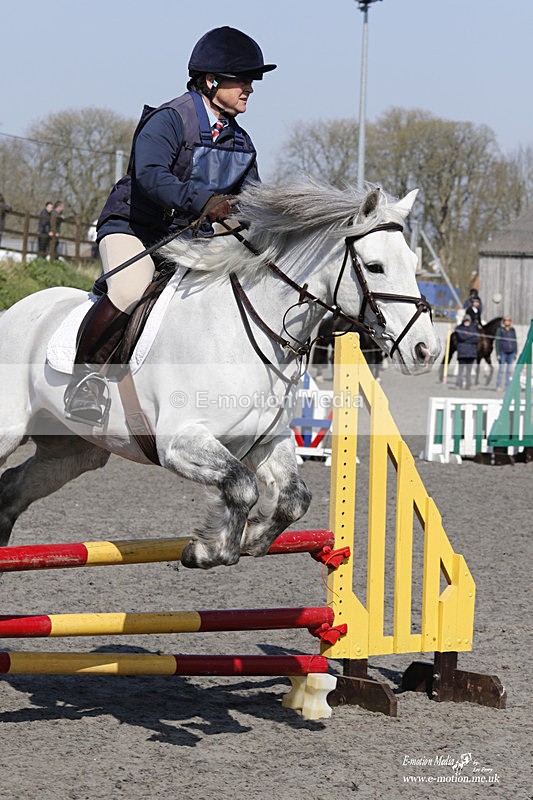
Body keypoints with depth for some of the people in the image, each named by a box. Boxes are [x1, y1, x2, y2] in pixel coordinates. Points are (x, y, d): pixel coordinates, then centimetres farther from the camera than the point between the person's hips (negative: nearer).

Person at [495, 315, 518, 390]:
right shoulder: (500, 330, -2)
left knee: (509, 370, 4)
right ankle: (498, 386, -1)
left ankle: (507, 386, 9)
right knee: (502, 369, -6)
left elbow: (515, 341, 16)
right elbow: (497, 342, -3)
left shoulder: (512, 330, 10)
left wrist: (515, 352, 10)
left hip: (511, 352, 4)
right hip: (503, 352, -4)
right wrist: (498, 354, -8)